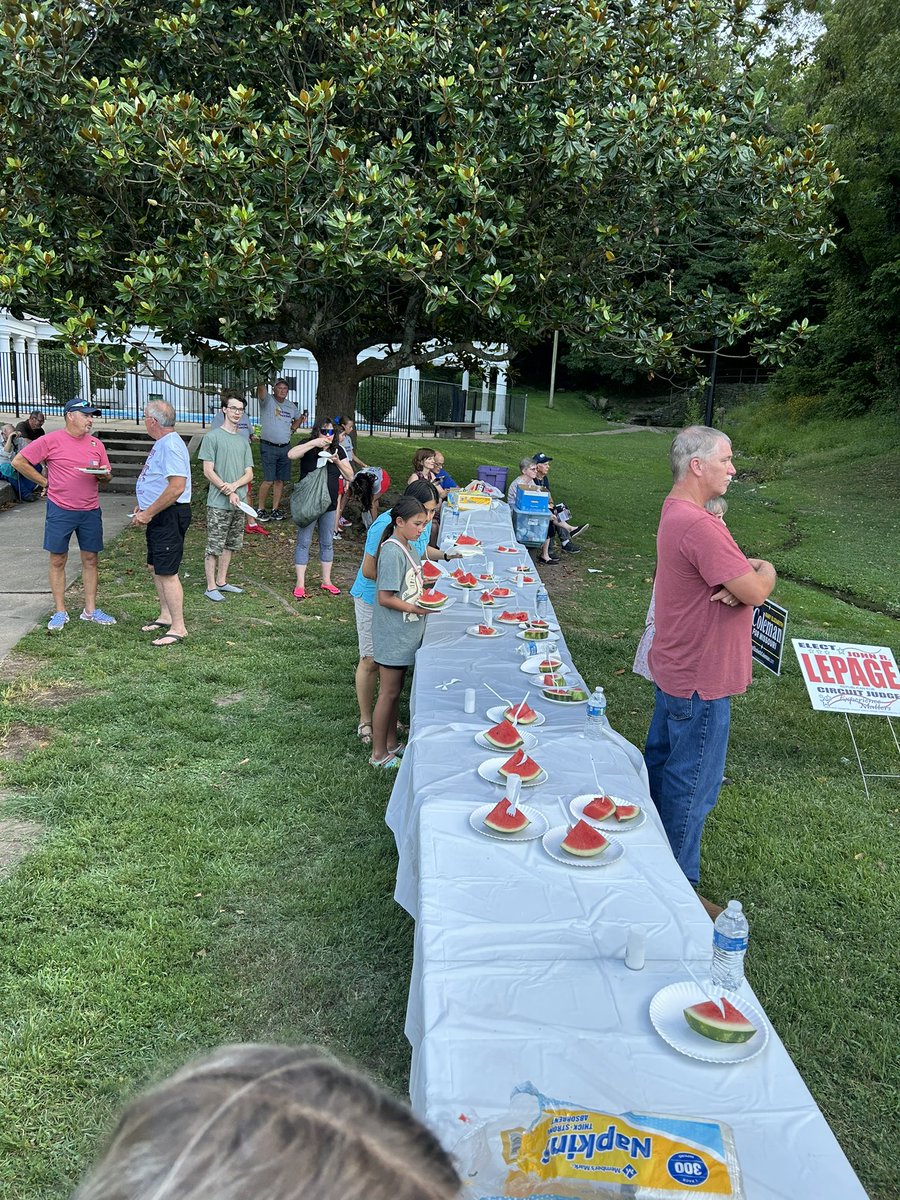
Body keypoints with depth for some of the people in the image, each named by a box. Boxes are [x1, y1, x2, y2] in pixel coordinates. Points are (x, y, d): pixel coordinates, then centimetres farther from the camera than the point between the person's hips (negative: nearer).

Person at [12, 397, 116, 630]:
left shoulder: (96, 444, 6)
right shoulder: (51, 441, -6)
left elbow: (107, 477, 13)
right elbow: (18, 462, -4)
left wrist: (103, 475, -10)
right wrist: (45, 482, -4)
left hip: (90, 511, 4)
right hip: (60, 511, -3)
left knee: (90, 559, 7)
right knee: (57, 560, 4)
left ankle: (90, 609, 18)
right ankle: (60, 612, 14)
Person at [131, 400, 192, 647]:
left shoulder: (171, 445, -20)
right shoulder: (162, 443, 15)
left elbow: (177, 487, -29)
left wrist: (148, 513, -23)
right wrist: (144, 508, 17)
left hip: (170, 516, -11)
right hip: (159, 516, 11)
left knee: (166, 572, -9)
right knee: (156, 567, 18)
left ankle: (178, 628, -2)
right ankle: (166, 616, 31)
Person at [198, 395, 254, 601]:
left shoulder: (243, 441, 13)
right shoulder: (212, 437, -5)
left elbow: (249, 474, 8)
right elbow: (208, 472, -9)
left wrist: (234, 486, -11)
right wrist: (228, 493, -15)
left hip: (238, 503, 6)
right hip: (218, 503, -6)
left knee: (230, 545, 14)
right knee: (214, 546, -2)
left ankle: (221, 582, 25)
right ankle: (211, 587, 5)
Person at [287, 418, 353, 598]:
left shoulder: (338, 450, 4)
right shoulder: (308, 447, -7)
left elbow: (350, 476, 3)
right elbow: (291, 454, -27)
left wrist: (338, 462, -13)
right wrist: (314, 443, -30)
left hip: (329, 504, 4)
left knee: (327, 543, 12)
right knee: (304, 542, 1)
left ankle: (326, 581, 24)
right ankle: (300, 584, 8)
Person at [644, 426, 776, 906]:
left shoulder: (676, 510, 7)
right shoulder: (699, 526, -27)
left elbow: (729, 569, 11)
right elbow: (755, 592, -27)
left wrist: (742, 575, -12)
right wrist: (765, 571, -5)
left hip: (674, 668, 11)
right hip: (701, 682, -11)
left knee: (660, 762, 21)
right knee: (692, 785, 3)